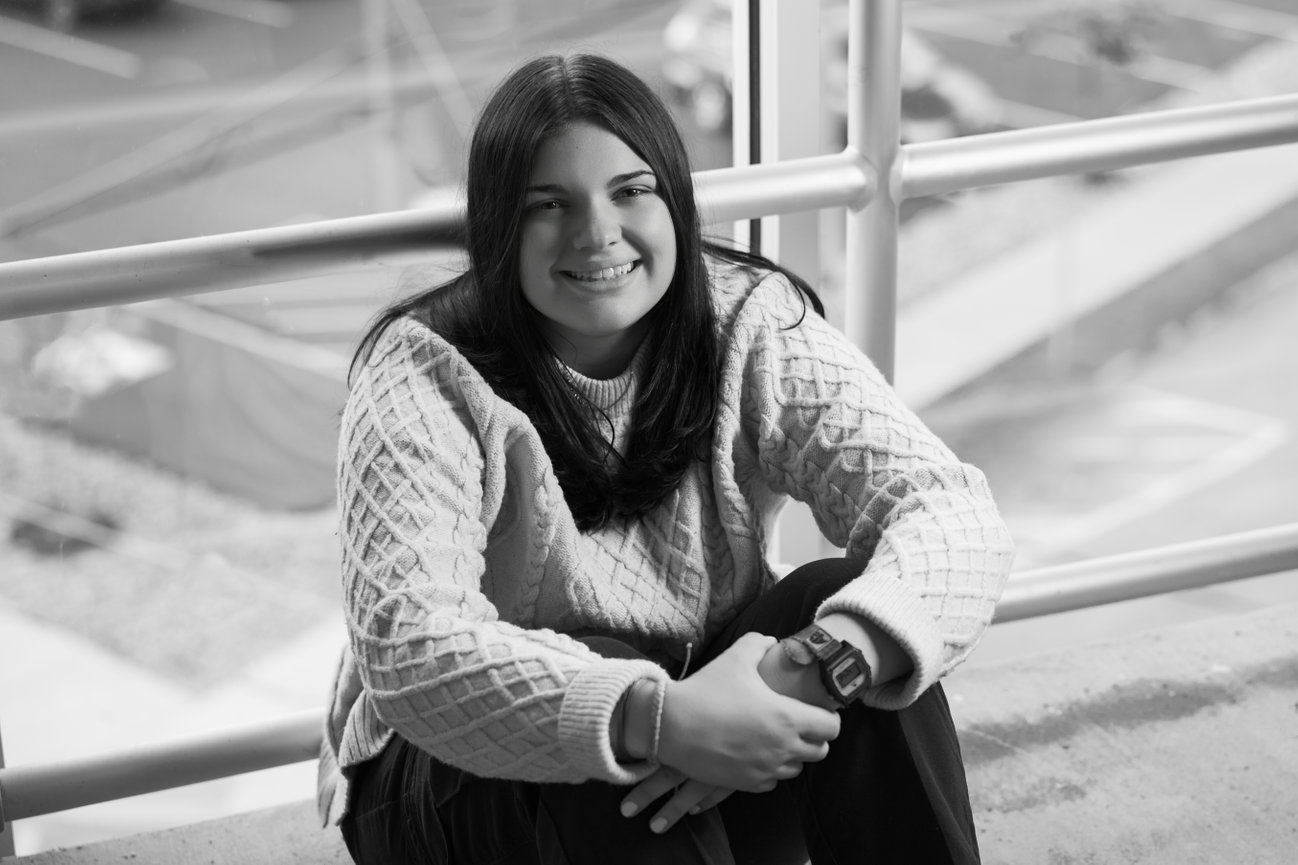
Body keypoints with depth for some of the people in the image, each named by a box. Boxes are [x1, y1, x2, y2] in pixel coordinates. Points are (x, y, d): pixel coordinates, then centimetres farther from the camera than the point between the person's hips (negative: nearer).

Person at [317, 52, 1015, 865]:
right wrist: (654, 722, -42)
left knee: (843, 610, -25)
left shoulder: (754, 325, -10)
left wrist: (819, 664, -39)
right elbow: (410, 648, -29)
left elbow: (953, 514, -19)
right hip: (461, 785, -3)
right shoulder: (427, 378, -18)